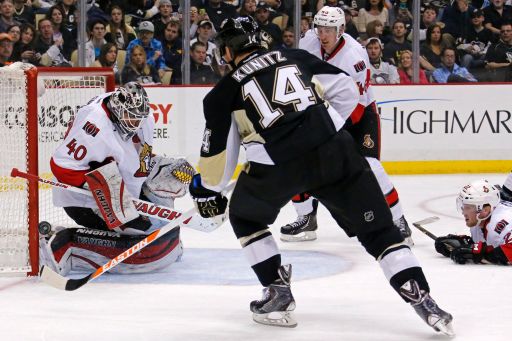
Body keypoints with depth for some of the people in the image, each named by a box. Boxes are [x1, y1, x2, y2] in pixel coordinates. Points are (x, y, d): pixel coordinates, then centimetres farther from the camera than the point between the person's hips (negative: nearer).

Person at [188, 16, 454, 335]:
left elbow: (217, 150, 18)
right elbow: (347, 90, 21)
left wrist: (208, 190, 34)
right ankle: (423, 301, 0)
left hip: (277, 165, -2)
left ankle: (279, 296, 20)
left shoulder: (224, 91, 16)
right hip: (336, 150, 2)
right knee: (378, 229, 10)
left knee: (245, 217, 27)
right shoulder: (295, 57, 21)